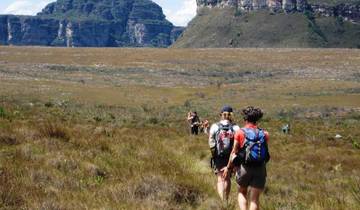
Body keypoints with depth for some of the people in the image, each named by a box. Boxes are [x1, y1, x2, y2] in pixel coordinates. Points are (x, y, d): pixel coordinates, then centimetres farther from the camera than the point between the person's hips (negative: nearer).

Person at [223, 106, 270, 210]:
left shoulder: (240, 133, -5)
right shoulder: (264, 134, 0)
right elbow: (266, 150, -1)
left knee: (242, 193, 22)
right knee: (254, 199, 6)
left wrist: (228, 168, 9)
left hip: (245, 167, -1)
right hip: (260, 169, 1)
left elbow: (234, 152, -1)